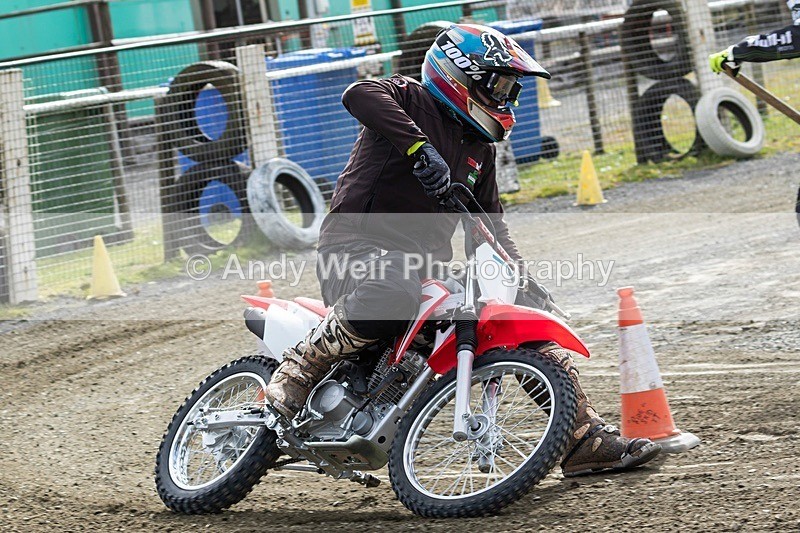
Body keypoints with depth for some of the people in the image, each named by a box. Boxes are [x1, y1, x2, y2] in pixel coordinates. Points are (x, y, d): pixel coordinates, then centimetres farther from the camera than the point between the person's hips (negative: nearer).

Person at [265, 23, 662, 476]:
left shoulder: (480, 148, 21)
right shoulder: (410, 99, -3)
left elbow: (490, 219, 28)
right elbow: (360, 93, -26)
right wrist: (418, 147, -37)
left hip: (429, 263, 8)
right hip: (358, 246, -8)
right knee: (395, 291, -44)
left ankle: (588, 439, 4)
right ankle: (299, 368, -22)